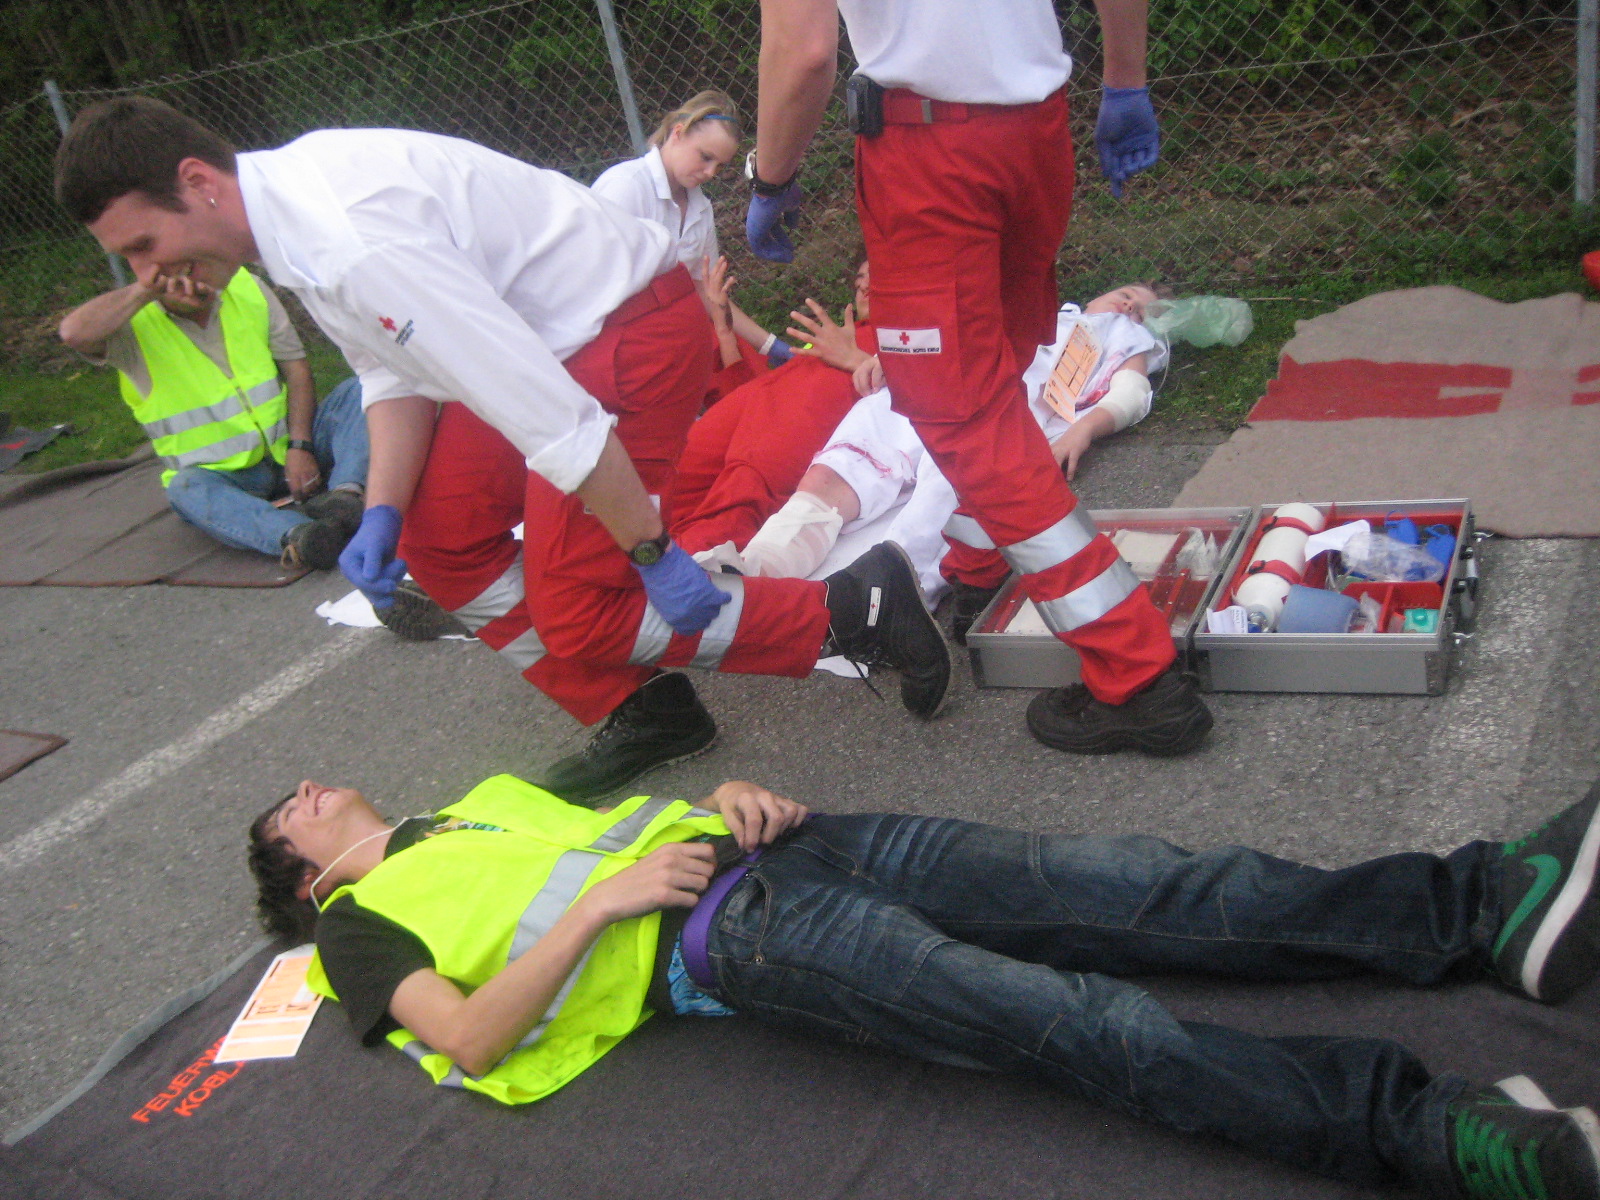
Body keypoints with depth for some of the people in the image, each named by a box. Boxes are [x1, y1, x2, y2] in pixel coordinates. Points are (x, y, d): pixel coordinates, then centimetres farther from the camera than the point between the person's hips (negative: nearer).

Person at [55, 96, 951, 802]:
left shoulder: (353, 243, -30)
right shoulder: (288, 198, 2)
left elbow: (552, 415, -30)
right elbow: (397, 365, 11)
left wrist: (654, 555, -23)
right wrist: (382, 513, -1)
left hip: (636, 325, -10)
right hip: (549, 331, 10)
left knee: (578, 611, -9)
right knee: (440, 538, 10)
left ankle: (851, 612, 1)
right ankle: (641, 713, 18)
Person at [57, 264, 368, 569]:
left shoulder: (247, 288, 3)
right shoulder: (135, 326, -7)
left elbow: (296, 368, 2)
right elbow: (73, 333, -29)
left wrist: (300, 447, -11)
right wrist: (147, 289, -28)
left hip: (287, 452, 3)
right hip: (223, 476, -3)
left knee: (357, 391, -18)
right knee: (188, 489, -36)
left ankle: (344, 495, -46)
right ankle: (295, 536, -63)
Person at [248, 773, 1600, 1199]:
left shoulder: (478, 796, 32)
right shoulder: (361, 922, 11)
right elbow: (473, 1039, -5)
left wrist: (720, 800, 8)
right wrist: (605, 901, -13)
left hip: (757, 844, 7)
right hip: (712, 938, -6)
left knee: (1126, 888, -12)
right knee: (1060, 1013, -25)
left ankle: (1483, 912, -16)